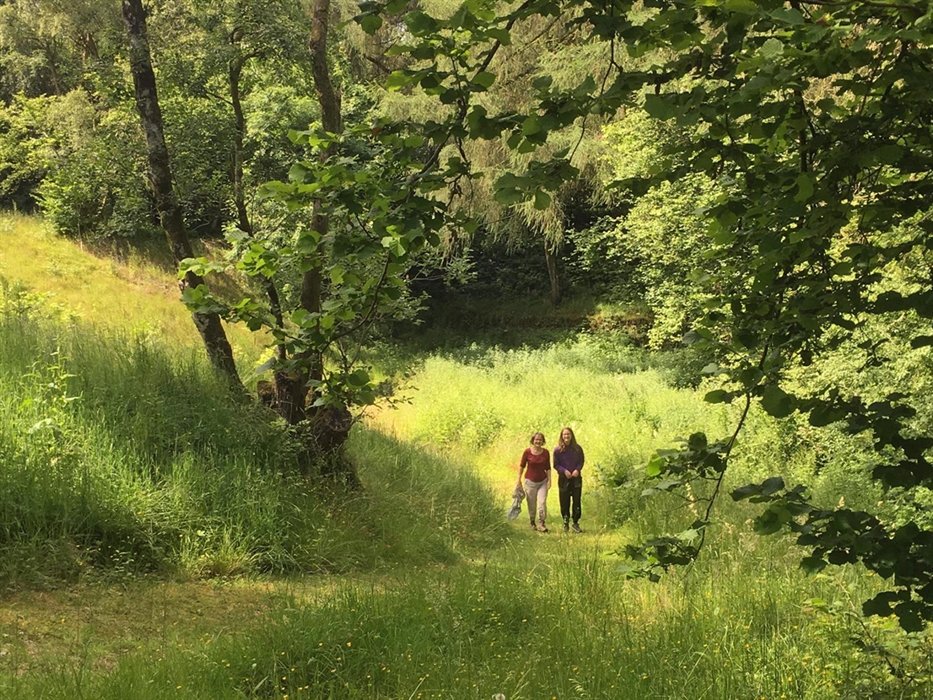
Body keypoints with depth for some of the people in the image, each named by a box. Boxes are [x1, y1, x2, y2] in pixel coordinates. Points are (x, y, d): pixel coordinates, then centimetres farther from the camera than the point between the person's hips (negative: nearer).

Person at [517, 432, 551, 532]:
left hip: (543, 481, 1)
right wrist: (519, 479, 1)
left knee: (542, 502, -12)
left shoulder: (546, 453, -1)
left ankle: (541, 524, -9)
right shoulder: (527, 452, -8)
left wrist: (549, 480, 0)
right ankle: (532, 522, 26)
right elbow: (521, 466, 2)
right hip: (530, 481, -1)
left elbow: (548, 468, 6)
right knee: (531, 504, 7)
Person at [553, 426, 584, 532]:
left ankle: (576, 523, 8)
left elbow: (581, 461, 7)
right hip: (563, 478, -1)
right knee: (564, 502, 2)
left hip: (576, 478, 1)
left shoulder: (577, 448, 1)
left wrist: (577, 470, -11)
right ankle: (566, 523, 14)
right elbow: (556, 465, -1)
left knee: (577, 501, 0)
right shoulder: (558, 450, -4)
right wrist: (564, 471, -16)